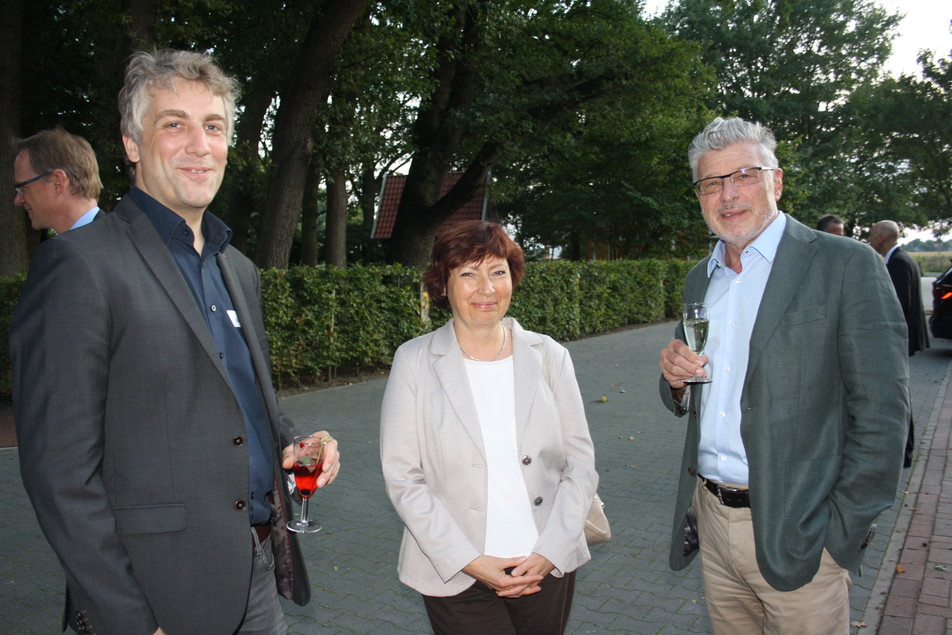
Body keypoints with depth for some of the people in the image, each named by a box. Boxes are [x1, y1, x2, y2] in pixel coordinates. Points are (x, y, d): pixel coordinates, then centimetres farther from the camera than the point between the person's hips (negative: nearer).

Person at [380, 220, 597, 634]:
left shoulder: (548, 356, 1)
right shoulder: (414, 361, -4)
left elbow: (580, 463, 2)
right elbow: (402, 477, -6)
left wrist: (549, 553, -8)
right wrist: (470, 561, -11)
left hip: (549, 567, 2)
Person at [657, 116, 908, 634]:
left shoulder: (847, 266, -9)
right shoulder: (699, 278, 10)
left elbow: (881, 413, -11)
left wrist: (841, 530, -13)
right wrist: (677, 380, -6)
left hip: (794, 533, -5)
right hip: (711, 517, 6)